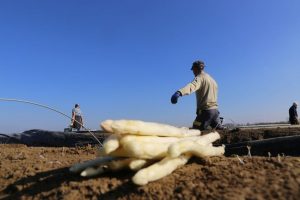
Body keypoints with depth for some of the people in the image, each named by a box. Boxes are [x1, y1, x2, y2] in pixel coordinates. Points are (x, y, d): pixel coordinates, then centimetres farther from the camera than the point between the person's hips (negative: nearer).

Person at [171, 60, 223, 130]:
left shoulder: (200, 77, -8)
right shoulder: (211, 79, 20)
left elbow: (192, 86, -31)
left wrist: (179, 92, -50)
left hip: (206, 110, -9)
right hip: (215, 110, 9)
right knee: (220, 130, 23)